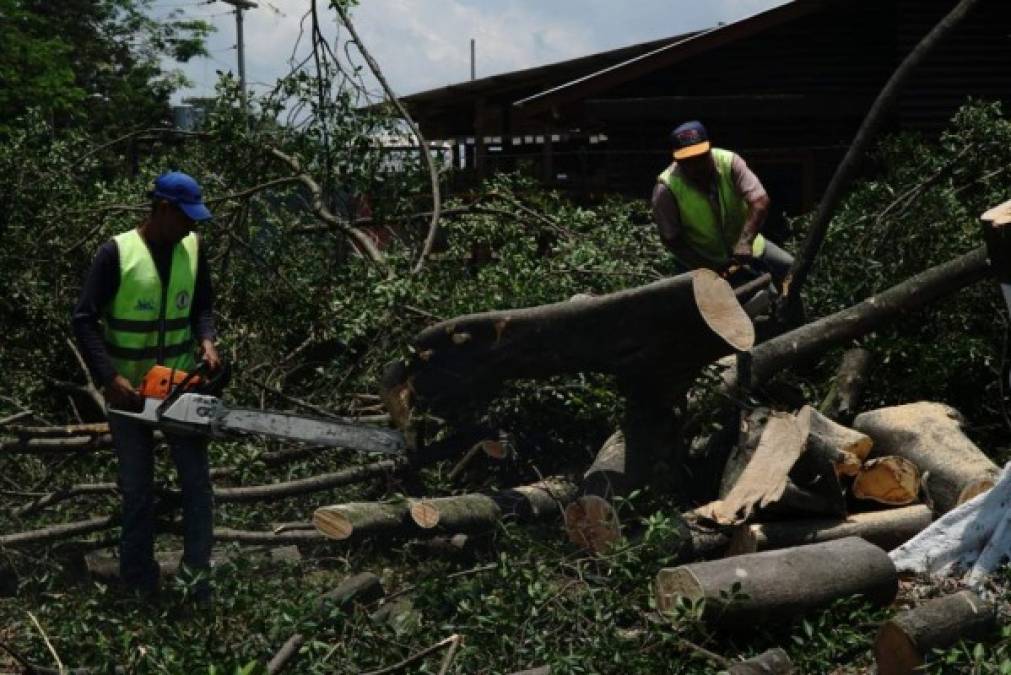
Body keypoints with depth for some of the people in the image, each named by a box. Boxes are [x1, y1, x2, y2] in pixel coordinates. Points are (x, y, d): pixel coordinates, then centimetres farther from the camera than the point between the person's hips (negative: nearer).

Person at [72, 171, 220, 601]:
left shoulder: (192, 248, -2)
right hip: (128, 390, -3)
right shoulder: (117, 253, -15)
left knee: (197, 481, 1)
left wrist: (205, 340, -11)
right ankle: (139, 582, 19)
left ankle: (196, 574, 12)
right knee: (137, 490, 7)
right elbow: (84, 320, -15)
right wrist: (111, 377, -23)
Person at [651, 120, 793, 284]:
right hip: (703, 259, -2)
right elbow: (672, 239, -21)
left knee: (789, 268, 0)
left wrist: (745, 242, -46)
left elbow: (760, 201, -32)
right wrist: (708, 270, -27)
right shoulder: (666, 189, -28)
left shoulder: (729, 162, -23)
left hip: (745, 246, 3)